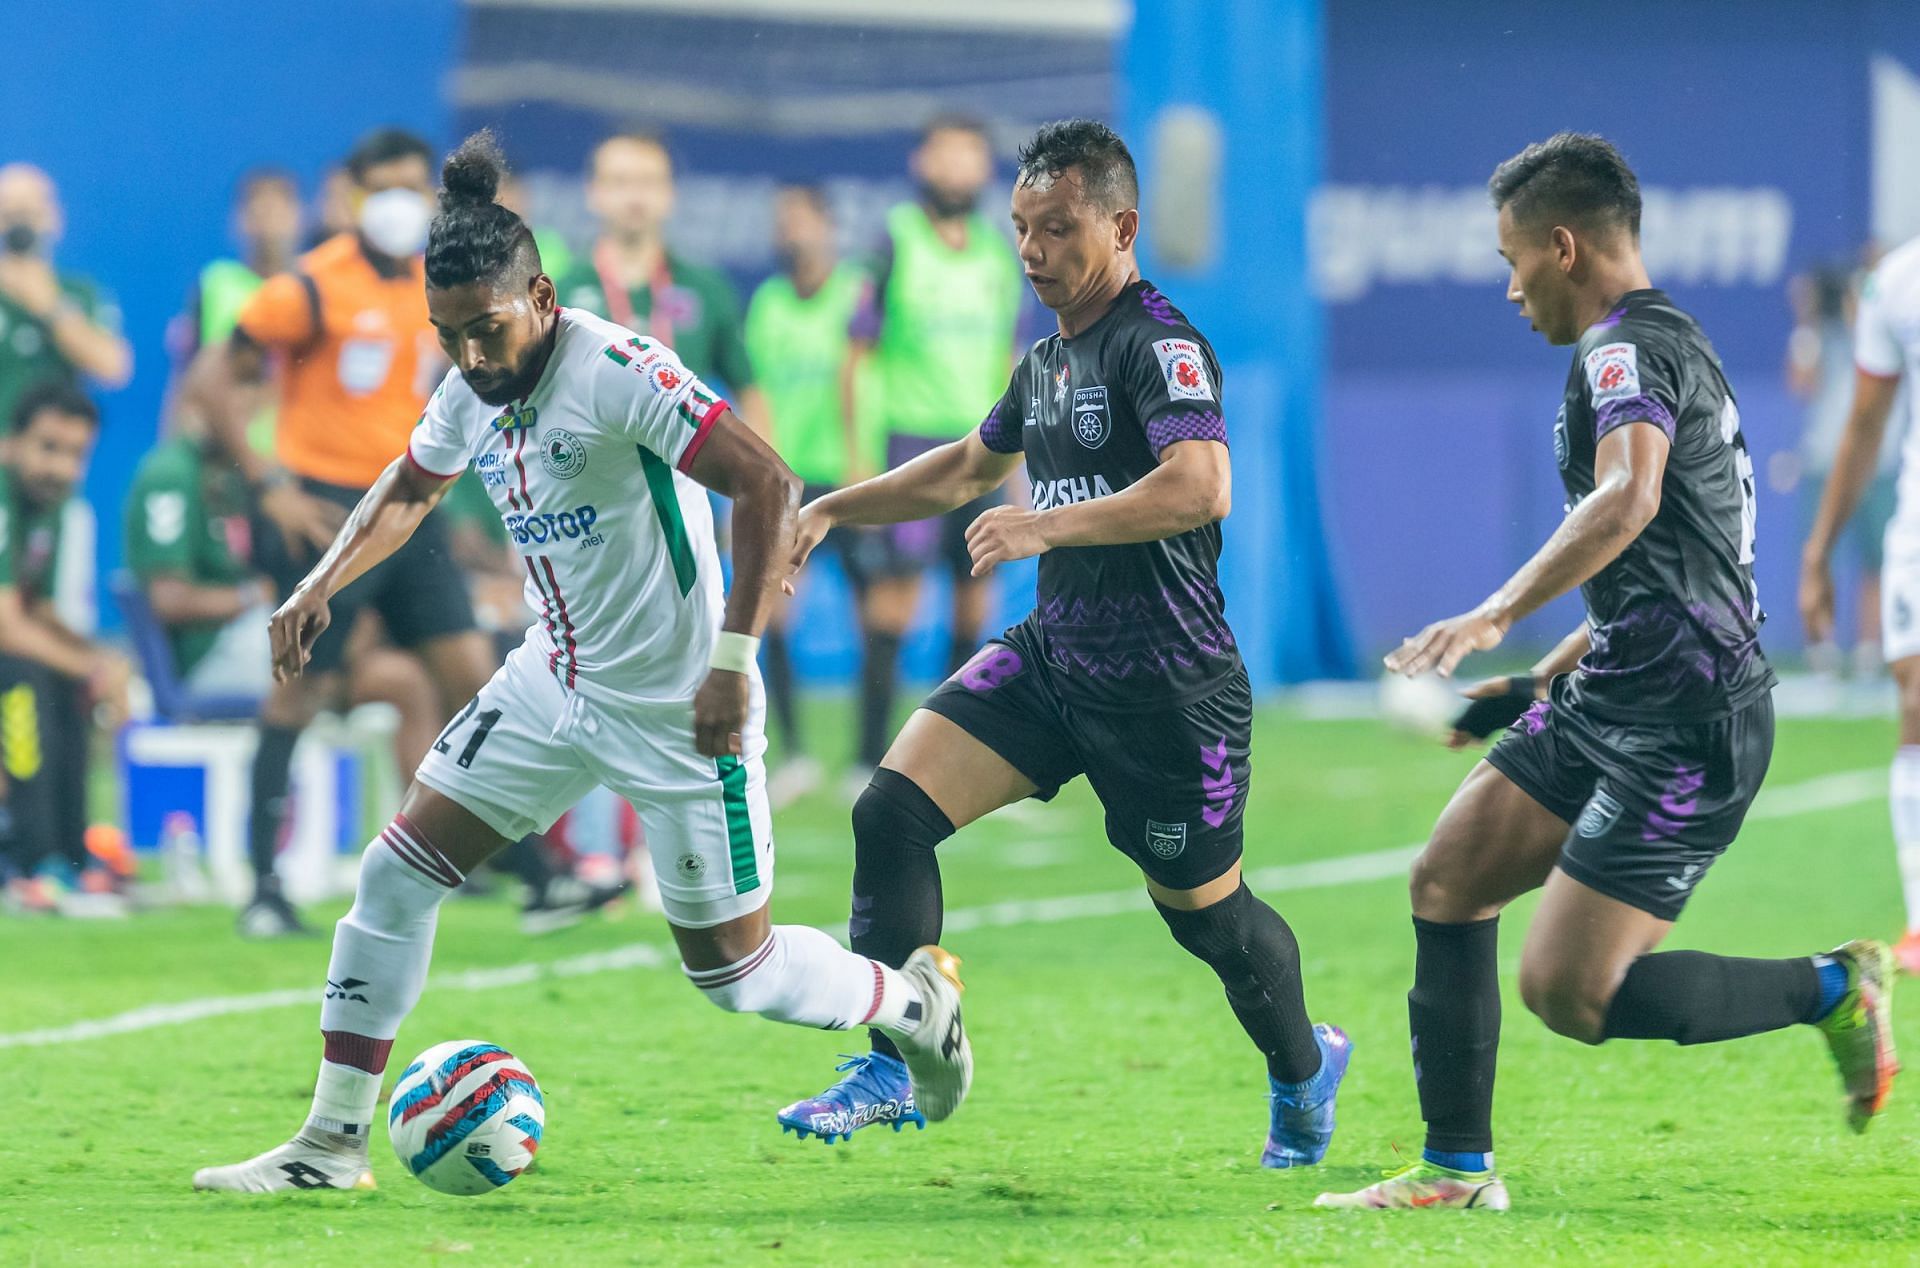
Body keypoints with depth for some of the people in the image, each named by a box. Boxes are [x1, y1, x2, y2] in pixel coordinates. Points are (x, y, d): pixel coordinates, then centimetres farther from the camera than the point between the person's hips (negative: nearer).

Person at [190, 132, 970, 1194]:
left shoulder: (617, 372, -23)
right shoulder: (469, 396, 1)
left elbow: (766, 487, -27)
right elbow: (407, 490, 23)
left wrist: (733, 658, -30)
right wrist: (321, 585, 7)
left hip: (675, 708, -7)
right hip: (553, 683, 7)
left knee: (731, 969, 0)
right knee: (396, 872, -1)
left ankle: (913, 998, 30)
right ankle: (333, 1144, 6)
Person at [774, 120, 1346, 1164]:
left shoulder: (1159, 343, -16)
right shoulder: (1048, 358, 13)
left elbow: (1200, 488, -31)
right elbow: (969, 468, 31)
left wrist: (1046, 526, -35)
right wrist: (830, 510, 24)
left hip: (1165, 685, -8)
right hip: (1053, 650, 8)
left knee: (1202, 911, 7)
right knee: (892, 807, -10)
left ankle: (1303, 1069, 37)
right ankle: (890, 1072, -5)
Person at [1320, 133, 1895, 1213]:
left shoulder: (1629, 347, -13)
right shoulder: (1669, 344, 20)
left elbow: (1628, 499, -35)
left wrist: (1496, 617, -39)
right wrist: (1540, 683, 30)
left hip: (1684, 727, -10)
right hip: (1612, 700, 10)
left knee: (1569, 993, -12)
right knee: (1447, 882, 6)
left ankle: (1832, 990, 2)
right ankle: (1457, 1169, 10)